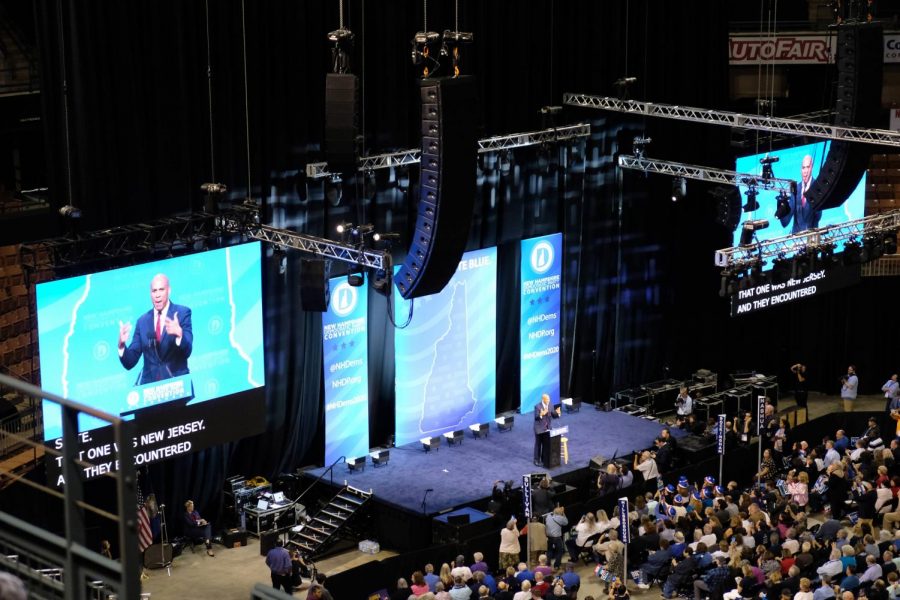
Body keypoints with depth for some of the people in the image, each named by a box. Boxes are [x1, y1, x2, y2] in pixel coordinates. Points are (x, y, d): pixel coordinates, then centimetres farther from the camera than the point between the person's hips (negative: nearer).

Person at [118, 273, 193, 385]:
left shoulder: (182, 313, 3)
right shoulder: (142, 321, 11)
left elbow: (187, 351, -10)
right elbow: (129, 362, 8)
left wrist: (179, 333, -29)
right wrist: (122, 345, -11)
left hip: (177, 381, -2)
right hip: (149, 384, 2)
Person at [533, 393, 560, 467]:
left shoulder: (550, 406, 1)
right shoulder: (537, 406, -16)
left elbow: (553, 416, 2)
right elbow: (536, 417, -23)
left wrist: (557, 413, -19)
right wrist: (541, 414, -42)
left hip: (547, 429, 5)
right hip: (539, 429, -5)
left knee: (546, 444, 11)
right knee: (538, 444, 3)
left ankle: (544, 459, 24)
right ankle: (537, 460, 13)